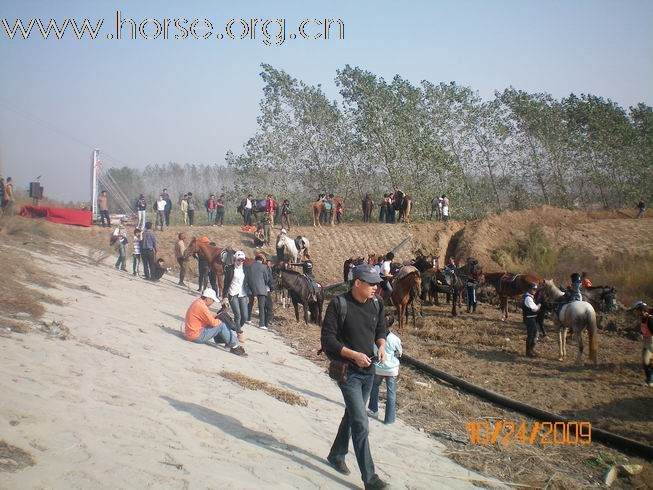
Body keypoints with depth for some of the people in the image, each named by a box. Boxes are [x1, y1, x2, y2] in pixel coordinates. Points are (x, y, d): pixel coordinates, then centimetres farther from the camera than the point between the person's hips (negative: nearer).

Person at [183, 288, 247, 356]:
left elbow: (209, 318, 16)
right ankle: (235, 347, -5)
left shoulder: (198, 302, 10)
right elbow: (213, 322, -20)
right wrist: (220, 320, -1)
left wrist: (217, 316, 3)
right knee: (221, 326, -11)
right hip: (196, 336, -10)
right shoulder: (201, 306, -22)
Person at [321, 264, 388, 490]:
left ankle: (336, 455, 42)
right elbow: (327, 339, -17)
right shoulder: (339, 304, -17)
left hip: (369, 371, 6)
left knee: (352, 415, 21)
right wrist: (354, 355, -24)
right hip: (348, 371, -6)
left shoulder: (377, 304, -1)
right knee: (361, 424, -9)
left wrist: (382, 346, -7)